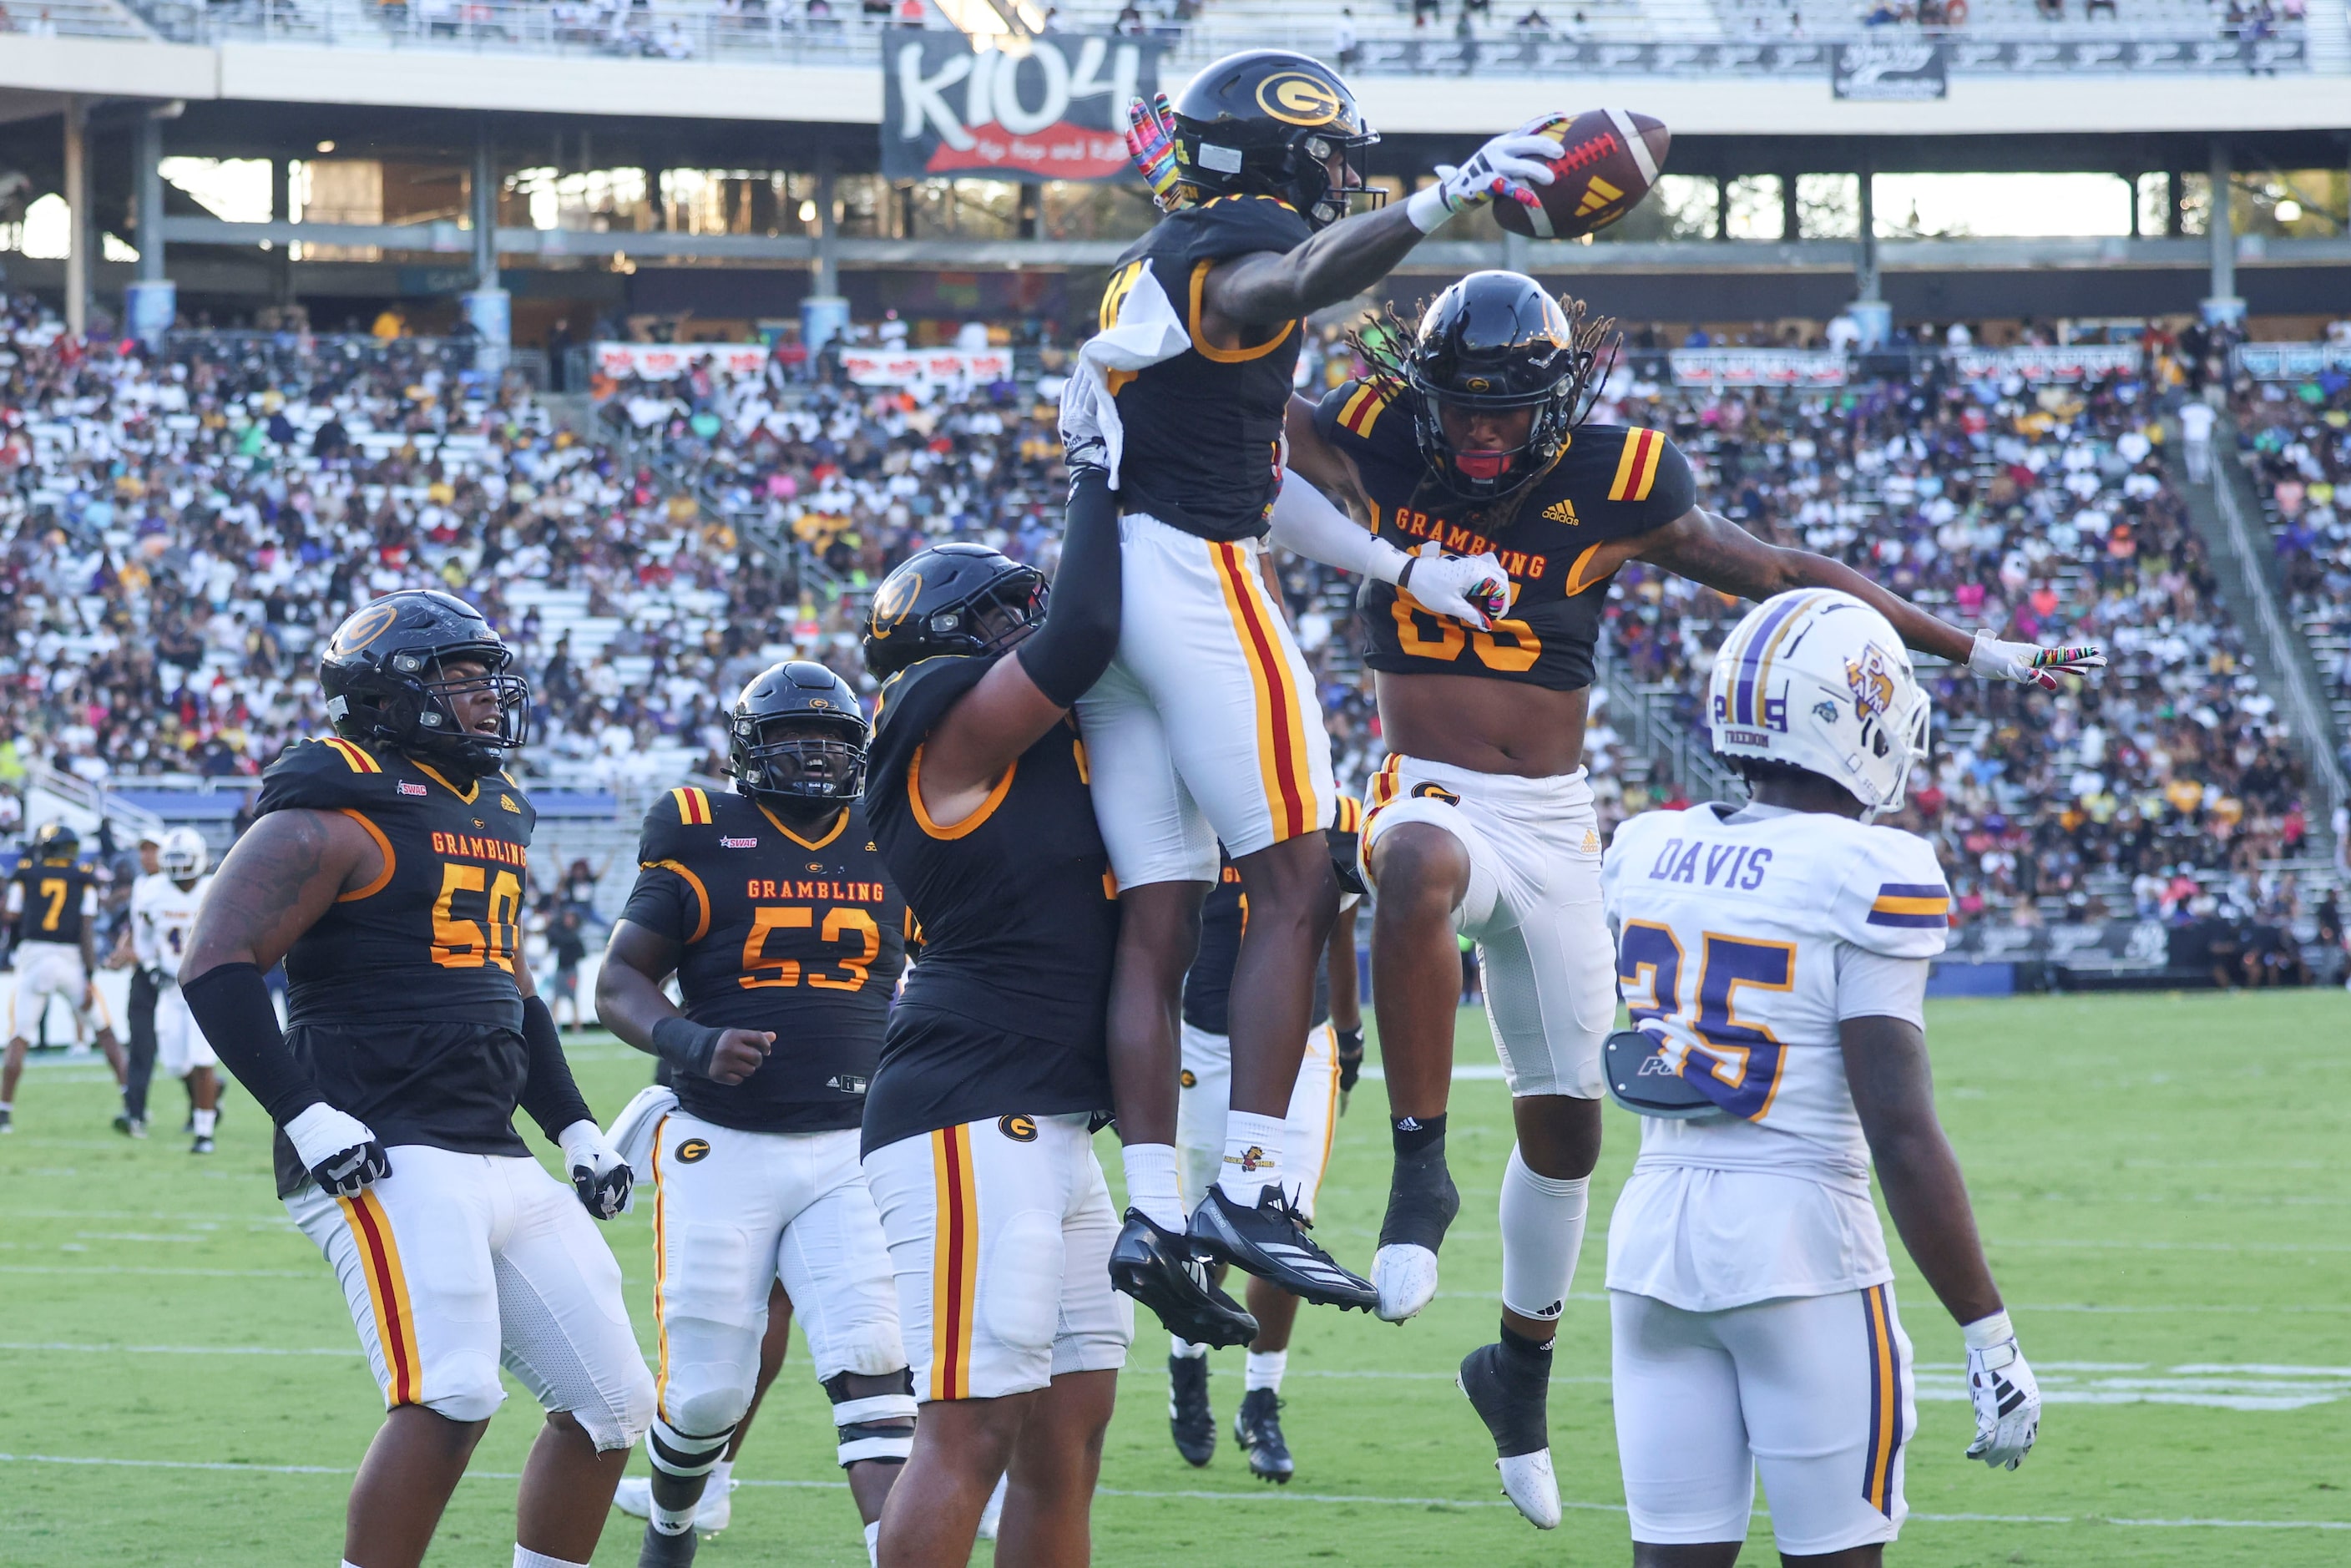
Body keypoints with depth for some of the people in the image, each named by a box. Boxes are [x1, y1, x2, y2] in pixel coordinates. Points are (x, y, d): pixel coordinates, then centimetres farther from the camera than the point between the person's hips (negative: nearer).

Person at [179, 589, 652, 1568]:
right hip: (389, 1159, -9)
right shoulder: (339, 815, -8)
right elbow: (216, 965, -14)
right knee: (449, 1400, -24)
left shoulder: (493, 817, 20)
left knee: (612, 1402, 8)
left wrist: (575, 1130, 23)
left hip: (501, 1160, 9)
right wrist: (307, 1116, -21)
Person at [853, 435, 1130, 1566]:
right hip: (973, 1123, -10)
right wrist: (1099, 485, -5)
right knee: (972, 1428, -11)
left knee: (1070, 1431, 8)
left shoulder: (1039, 746, 20)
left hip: (1050, 1133, 10)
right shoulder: (957, 727, -7)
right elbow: (1080, 637, -19)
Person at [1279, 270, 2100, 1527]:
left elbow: (1788, 576, 6)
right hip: (1433, 796, -3)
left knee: (1564, 1118, 10)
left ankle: (1522, 1362, 33)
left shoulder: (1613, 491, -4)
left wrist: (1979, 654, 10)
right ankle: (1421, 1171, -36)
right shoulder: (1382, 456, -6)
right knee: (1424, 871, -42)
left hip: (1555, 821, 3)